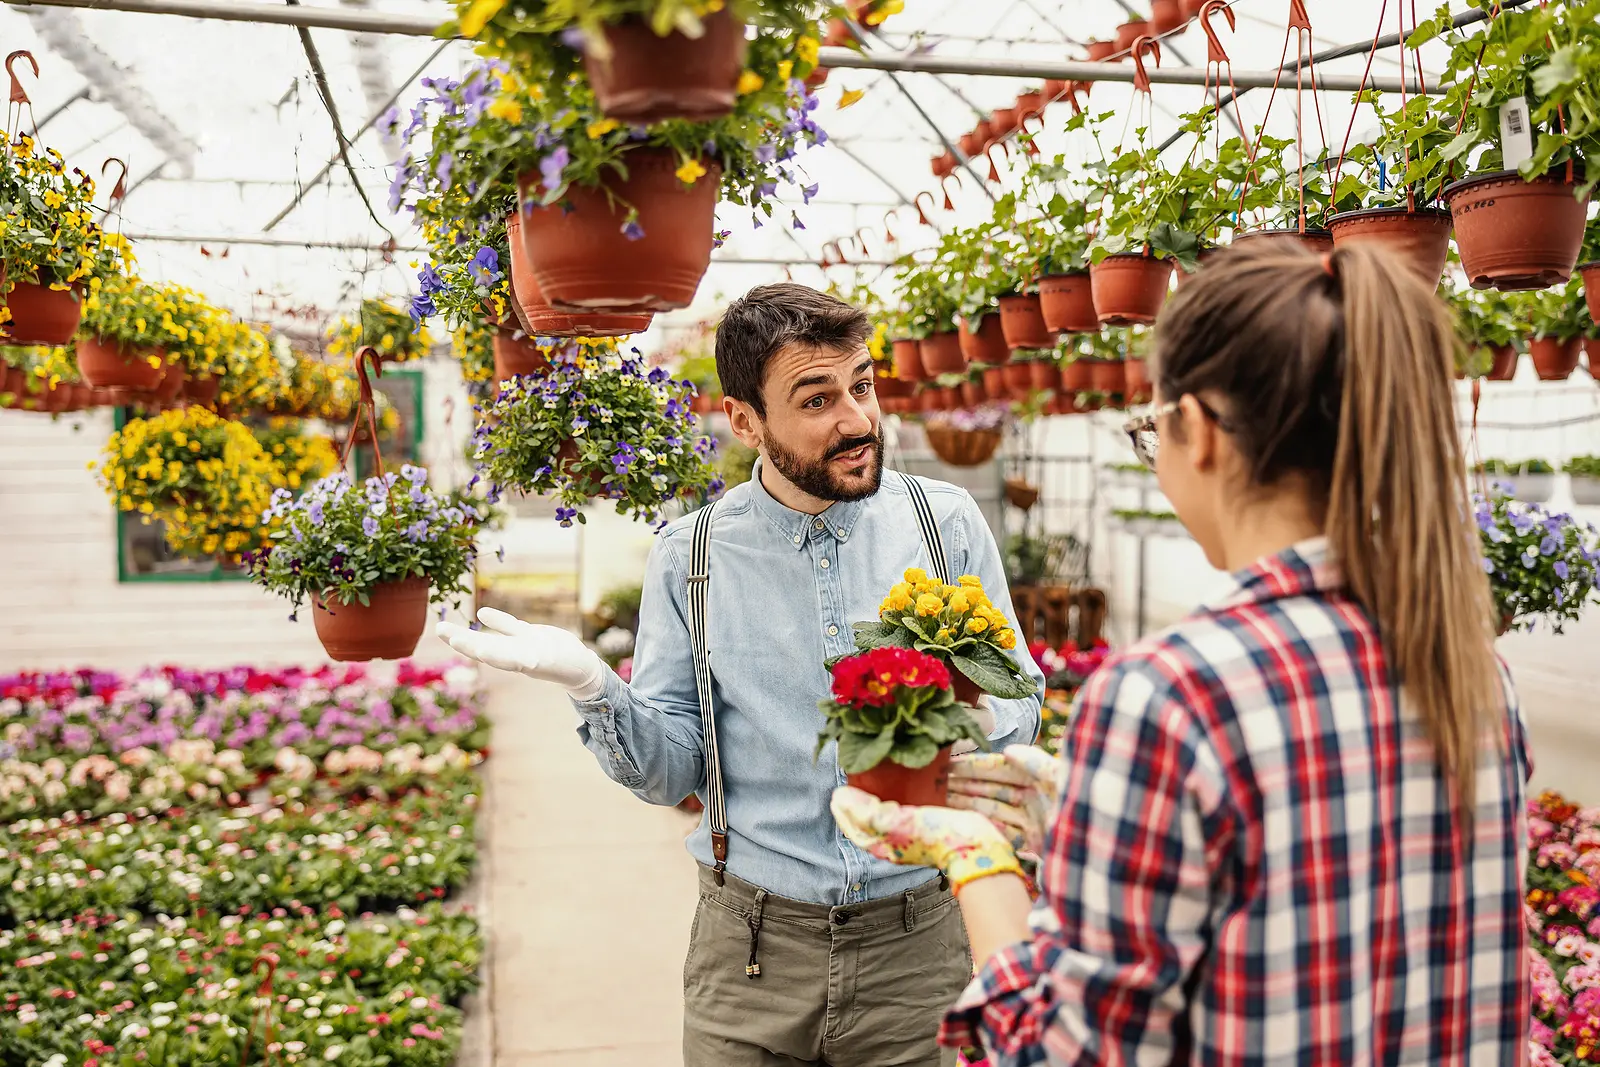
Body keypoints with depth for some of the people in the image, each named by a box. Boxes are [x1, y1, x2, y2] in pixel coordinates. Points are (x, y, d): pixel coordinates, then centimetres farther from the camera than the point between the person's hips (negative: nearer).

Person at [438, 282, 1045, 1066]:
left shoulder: (946, 523, -3)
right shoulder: (689, 558, -3)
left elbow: (1022, 705, 1)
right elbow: (674, 772, -2)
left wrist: (977, 717, -22)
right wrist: (593, 687, -20)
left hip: (919, 940, 1)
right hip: (751, 948, 0)